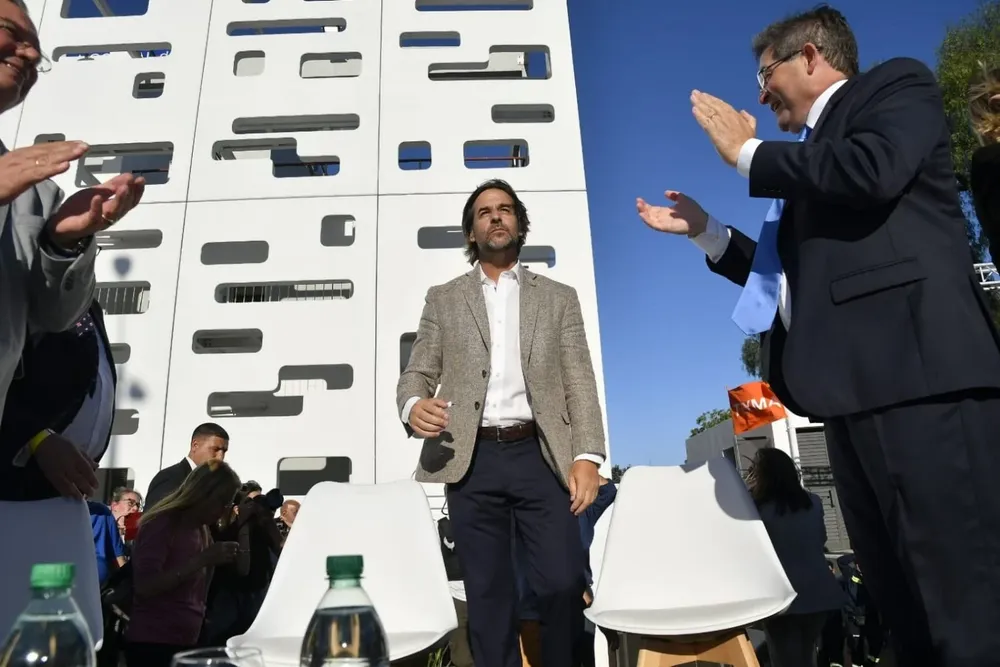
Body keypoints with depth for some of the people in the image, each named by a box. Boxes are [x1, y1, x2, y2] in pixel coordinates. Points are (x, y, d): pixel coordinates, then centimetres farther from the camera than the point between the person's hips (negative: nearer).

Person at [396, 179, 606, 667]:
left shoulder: (559, 298, 13)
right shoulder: (444, 300, 14)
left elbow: (580, 382, 5)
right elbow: (416, 374, 8)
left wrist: (587, 456, -9)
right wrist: (413, 406, -17)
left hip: (541, 456, 0)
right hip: (472, 462, 1)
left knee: (563, 583, -1)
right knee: (489, 595, 6)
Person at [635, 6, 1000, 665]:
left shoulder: (897, 85, 9)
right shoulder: (812, 152, 29)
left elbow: (873, 170, -15)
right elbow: (794, 271, 29)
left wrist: (746, 153, -1)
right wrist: (704, 230, 24)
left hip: (915, 365, -8)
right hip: (854, 383, 9)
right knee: (905, 599, 11)